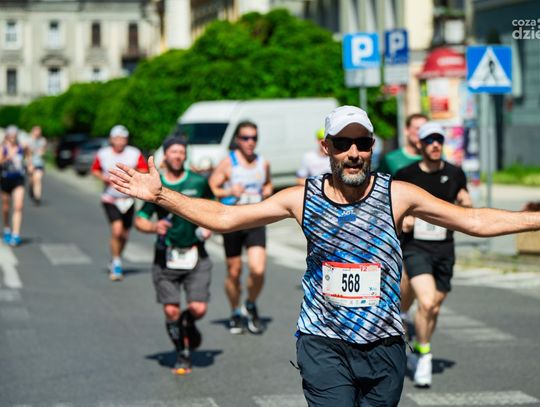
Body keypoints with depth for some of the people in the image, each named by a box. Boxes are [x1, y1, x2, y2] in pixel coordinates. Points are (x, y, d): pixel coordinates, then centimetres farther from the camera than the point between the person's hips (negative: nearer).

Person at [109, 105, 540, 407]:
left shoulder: (397, 195, -3)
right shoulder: (303, 198, -1)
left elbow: (473, 220, -1)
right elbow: (223, 217, 1)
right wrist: (161, 195, -5)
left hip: (384, 346, 1)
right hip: (324, 344, -1)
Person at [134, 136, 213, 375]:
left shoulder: (198, 182, 1)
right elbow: (139, 220, 3)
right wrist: (154, 227, -17)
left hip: (195, 255, 0)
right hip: (166, 257, 0)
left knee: (199, 308, -10)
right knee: (171, 311, -3)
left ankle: (188, 323, 27)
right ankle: (183, 355, 18)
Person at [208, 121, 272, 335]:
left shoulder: (263, 163, 8)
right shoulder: (227, 163, -4)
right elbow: (209, 188, -4)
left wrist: (268, 190, 5)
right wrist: (229, 192, -19)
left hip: (256, 223, 2)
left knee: (258, 270, -14)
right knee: (234, 272, 7)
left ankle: (251, 305, 13)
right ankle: (235, 313, 29)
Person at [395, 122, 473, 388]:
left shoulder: (455, 174, 4)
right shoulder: (405, 175, -4)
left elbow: (466, 211, 15)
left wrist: (467, 204, -8)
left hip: (444, 249, 3)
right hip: (416, 248, -3)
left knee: (434, 308, 11)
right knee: (426, 303, -20)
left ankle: (418, 353, 35)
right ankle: (424, 358, -2)